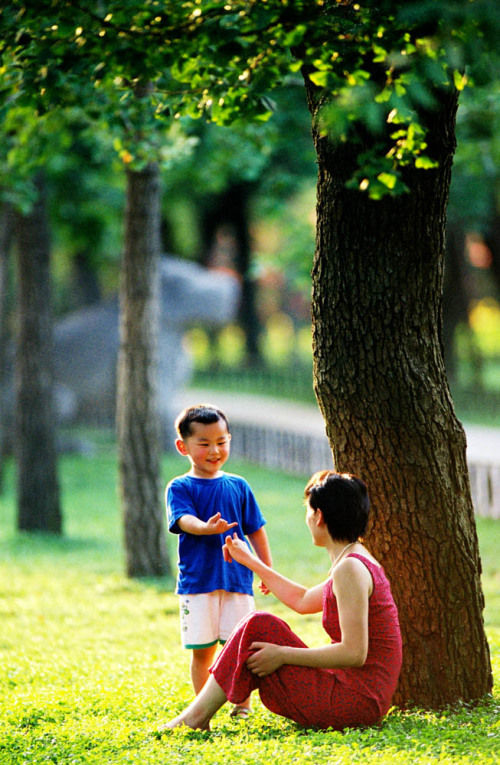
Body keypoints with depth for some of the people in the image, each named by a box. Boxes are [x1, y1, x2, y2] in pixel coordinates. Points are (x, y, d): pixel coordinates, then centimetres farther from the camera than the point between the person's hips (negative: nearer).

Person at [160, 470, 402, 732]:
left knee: (259, 627, -8)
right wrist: (250, 561, 35)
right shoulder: (356, 562, 15)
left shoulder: (350, 568, -17)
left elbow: (354, 653, -22)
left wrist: (283, 654, -16)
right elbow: (302, 600, 30)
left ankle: (196, 716, -3)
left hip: (358, 701, -10)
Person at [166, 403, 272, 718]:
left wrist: (267, 571, 13)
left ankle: (242, 704, 12)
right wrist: (207, 527, -38)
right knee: (202, 649, 2)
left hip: (237, 577, 2)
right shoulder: (180, 488, 1)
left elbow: (256, 531, 15)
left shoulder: (238, 486, 9)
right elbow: (184, 520, -18)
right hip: (197, 581, -2)